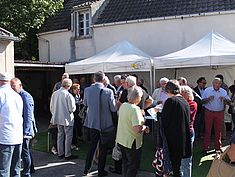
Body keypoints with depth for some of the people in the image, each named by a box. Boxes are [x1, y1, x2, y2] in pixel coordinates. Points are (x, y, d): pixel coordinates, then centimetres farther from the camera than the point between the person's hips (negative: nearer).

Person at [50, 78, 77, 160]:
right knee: (68, 136, 4)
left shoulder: (54, 94, -1)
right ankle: (68, 154, 9)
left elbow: (51, 107, 7)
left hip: (57, 118, 6)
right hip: (67, 119, -6)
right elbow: (72, 108, -17)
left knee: (60, 135, 16)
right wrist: (74, 107, 5)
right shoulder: (68, 95, -19)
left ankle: (60, 153, 24)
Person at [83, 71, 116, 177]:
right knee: (103, 148, 11)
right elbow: (113, 109, -11)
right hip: (105, 124, -4)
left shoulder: (87, 90, -7)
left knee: (92, 145, 20)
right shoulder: (108, 92, -19)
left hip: (92, 123, 4)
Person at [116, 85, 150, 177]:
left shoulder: (123, 106, 1)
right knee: (133, 166, 9)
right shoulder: (135, 109, -24)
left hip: (121, 140, 8)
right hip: (132, 142, -8)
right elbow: (137, 129, -32)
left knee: (126, 164, 23)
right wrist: (145, 127, -13)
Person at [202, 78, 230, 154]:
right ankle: (206, 147, 7)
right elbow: (202, 101, -1)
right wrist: (208, 99, -20)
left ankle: (218, 148, 17)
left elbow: (229, 100, -2)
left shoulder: (223, 91, 7)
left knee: (218, 131, 6)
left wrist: (224, 99, -23)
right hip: (209, 112, -2)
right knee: (207, 130, 0)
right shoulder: (207, 90, 1)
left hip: (219, 113, 2)